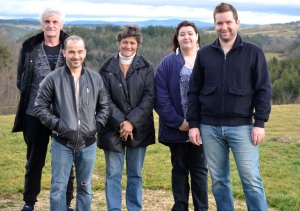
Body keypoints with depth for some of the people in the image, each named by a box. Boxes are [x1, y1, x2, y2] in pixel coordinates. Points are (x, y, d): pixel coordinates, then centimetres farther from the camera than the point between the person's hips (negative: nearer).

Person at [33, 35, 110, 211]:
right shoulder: (53, 79, -6)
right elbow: (40, 107, -1)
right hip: (62, 143, -2)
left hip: (88, 144, 2)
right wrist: (57, 124, -10)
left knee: (85, 187, 13)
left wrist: (98, 125, -3)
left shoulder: (96, 79, 3)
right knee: (59, 187, 3)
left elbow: (104, 106, 12)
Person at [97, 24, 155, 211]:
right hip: (113, 129, 0)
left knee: (135, 174, 10)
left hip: (138, 129, 0)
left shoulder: (146, 68, 2)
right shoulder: (107, 68, 3)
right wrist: (120, 122, -14)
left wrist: (132, 121, -15)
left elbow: (149, 97, -6)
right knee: (113, 175, 3)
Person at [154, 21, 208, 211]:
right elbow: (161, 97, -6)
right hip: (176, 128, 0)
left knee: (199, 170, 8)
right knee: (179, 170, 11)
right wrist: (177, 121, -13)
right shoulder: (168, 63, 0)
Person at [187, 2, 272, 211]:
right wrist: (193, 124, 2)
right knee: (219, 181, 9)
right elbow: (194, 91, 8)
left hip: (242, 126, -2)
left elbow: (263, 90, -1)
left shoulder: (254, 52, 1)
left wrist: (260, 123, -8)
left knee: (251, 180, -3)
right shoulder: (204, 54, 7)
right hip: (210, 127, 3)